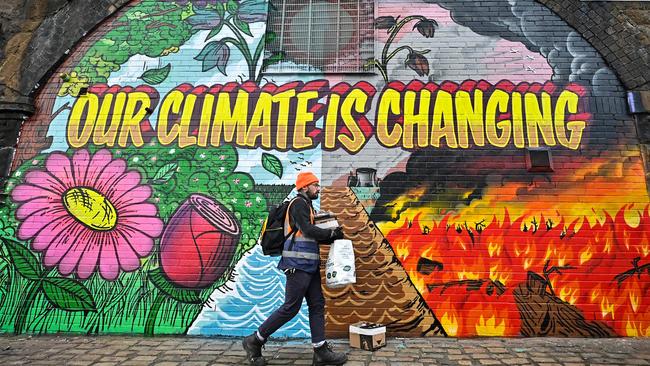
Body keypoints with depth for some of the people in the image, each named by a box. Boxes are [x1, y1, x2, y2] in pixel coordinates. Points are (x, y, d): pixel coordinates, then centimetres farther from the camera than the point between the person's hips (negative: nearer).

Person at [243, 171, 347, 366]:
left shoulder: (306, 205, 21)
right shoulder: (299, 203, -9)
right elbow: (308, 230, -20)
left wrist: (332, 236, 4)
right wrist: (332, 233, -8)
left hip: (309, 264, 10)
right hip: (298, 264, -10)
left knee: (317, 305, 9)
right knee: (291, 307, -4)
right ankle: (254, 341, 10)